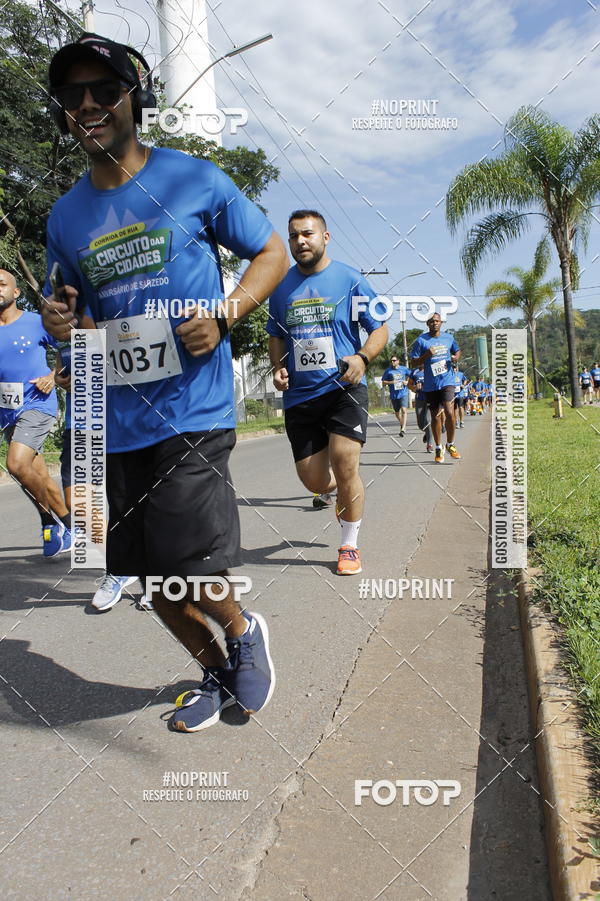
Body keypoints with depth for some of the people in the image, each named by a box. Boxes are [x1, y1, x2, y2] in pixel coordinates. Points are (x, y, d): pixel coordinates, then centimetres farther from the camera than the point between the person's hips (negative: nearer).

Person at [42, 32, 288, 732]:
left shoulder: (195, 180, 1)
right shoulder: (65, 217, 13)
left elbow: (272, 253, 7)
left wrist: (224, 315, -10)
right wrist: (63, 324, -2)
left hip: (192, 415, -5)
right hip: (115, 425, 5)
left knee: (187, 572, -12)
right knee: (153, 582, 11)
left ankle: (243, 632, 23)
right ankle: (217, 674, 37)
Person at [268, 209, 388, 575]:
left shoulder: (350, 279, 0)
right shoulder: (282, 286, 10)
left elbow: (380, 329, 3)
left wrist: (362, 358, -17)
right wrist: (278, 367, 2)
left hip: (344, 388, -3)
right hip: (299, 395, 4)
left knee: (344, 466, -12)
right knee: (313, 479, 4)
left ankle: (350, 545, 9)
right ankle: (346, 493, 41)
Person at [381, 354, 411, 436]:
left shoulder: (404, 369, 4)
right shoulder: (388, 370, 3)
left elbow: (411, 376, 18)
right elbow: (383, 382, 5)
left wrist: (407, 382, 0)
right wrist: (390, 382, -12)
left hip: (403, 393, -2)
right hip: (394, 395, 2)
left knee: (404, 410, -18)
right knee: (397, 412, 14)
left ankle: (403, 429, -20)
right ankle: (402, 424, 42)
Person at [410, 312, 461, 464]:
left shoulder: (449, 337, 8)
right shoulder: (421, 340, -1)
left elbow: (457, 351, 25)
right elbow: (414, 363, -2)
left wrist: (456, 358, 2)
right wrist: (426, 355, -19)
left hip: (447, 381, 1)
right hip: (430, 384, 0)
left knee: (449, 413, -15)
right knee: (435, 416, 7)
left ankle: (450, 445, 4)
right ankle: (438, 449, 21)